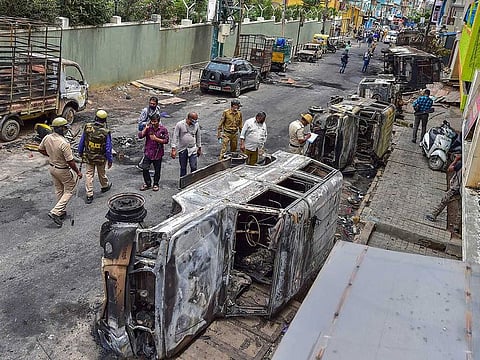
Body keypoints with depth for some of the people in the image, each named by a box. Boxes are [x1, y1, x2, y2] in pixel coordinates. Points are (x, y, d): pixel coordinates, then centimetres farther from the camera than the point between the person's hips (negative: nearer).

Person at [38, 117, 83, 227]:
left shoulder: (47, 138, -8)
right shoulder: (64, 143, -30)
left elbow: (41, 150, 11)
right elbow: (70, 161, -25)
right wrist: (78, 172, -12)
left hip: (52, 167, 8)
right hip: (63, 170, -8)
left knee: (59, 190, 22)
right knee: (69, 190, 9)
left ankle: (61, 212, 34)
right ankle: (55, 212, 0)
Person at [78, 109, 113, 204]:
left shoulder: (87, 127, -14)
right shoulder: (105, 132, -22)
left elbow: (81, 142, -3)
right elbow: (108, 149, -16)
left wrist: (80, 153, 13)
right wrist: (110, 160, -3)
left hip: (88, 157, 2)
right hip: (101, 158, -1)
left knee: (89, 174, 9)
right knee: (101, 173, 21)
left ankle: (89, 195, 10)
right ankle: (105, 186, 47)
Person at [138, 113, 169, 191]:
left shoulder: (163, 129, -5)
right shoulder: (148, 128, 1)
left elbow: (166, 140, -8)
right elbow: (140, 136, -5)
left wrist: (156, 139, -16)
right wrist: (146, 128, -14)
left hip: (158, 153, -1)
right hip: (148, 152, 1)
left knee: (157, 170, 9)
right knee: (145, 168, -3)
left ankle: (155, 184, 27)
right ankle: (147, 183, 16)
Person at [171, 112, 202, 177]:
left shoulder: (196, 125, -1)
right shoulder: (179, 124, -10)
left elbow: (198, 137, 11)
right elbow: (175, 137, -8)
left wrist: (199, 148, 15)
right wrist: (173, 149, -13)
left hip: (192, 150, 1)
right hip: (182, 150, -1)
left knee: (193, 167, -5)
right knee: (183, 168, 9)